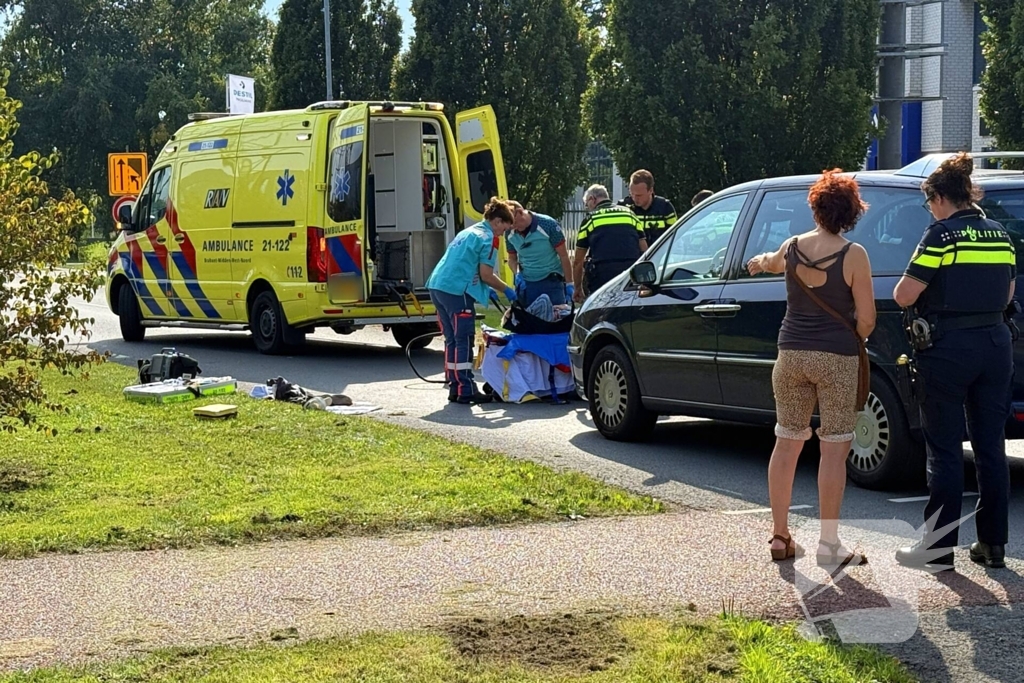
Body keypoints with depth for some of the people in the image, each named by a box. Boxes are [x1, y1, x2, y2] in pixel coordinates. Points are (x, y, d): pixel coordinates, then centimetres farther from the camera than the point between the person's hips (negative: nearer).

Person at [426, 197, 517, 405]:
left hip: (437, 286, 9)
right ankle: (466, 390, -4)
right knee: (464, 341, -4)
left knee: (452, 339, 13)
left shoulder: (467, 232, 24)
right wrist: (507, 290, 6)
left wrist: (486, 290, 26)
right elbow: (486, 275, -9)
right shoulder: (489, 238, -4)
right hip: (456, 291, -9)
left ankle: (455, 387, 16)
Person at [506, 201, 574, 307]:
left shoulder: (548, 224, -14)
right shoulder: (510, 233, -2)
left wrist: (569, 284, -7)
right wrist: (517, 273, -7)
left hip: (551, 282, -4)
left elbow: (564, 256, -7)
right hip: (526, 283, 4)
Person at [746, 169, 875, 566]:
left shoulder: (792, 248, 3)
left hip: (791, 352, 5)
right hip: (837, 358, -5)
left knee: (786, 443, 12)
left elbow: (772, 263, 30)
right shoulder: (853, 255, -11)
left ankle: (780, 537, 18)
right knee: (834, 449, -1)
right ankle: (829, 544, 1)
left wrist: (759, 262, 54)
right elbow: (866, 319, -10)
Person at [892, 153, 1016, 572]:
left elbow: (904, 296, -14)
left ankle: (939, 548, 4)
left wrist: (926, 295, 8)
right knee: (990, 447, 11)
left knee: (945, 450, 0)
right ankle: (993, 544, 16)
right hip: (996, 344, 6)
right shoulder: (1001, 237, 8)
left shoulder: (942, 235, -11)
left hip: (949, 347, -6)